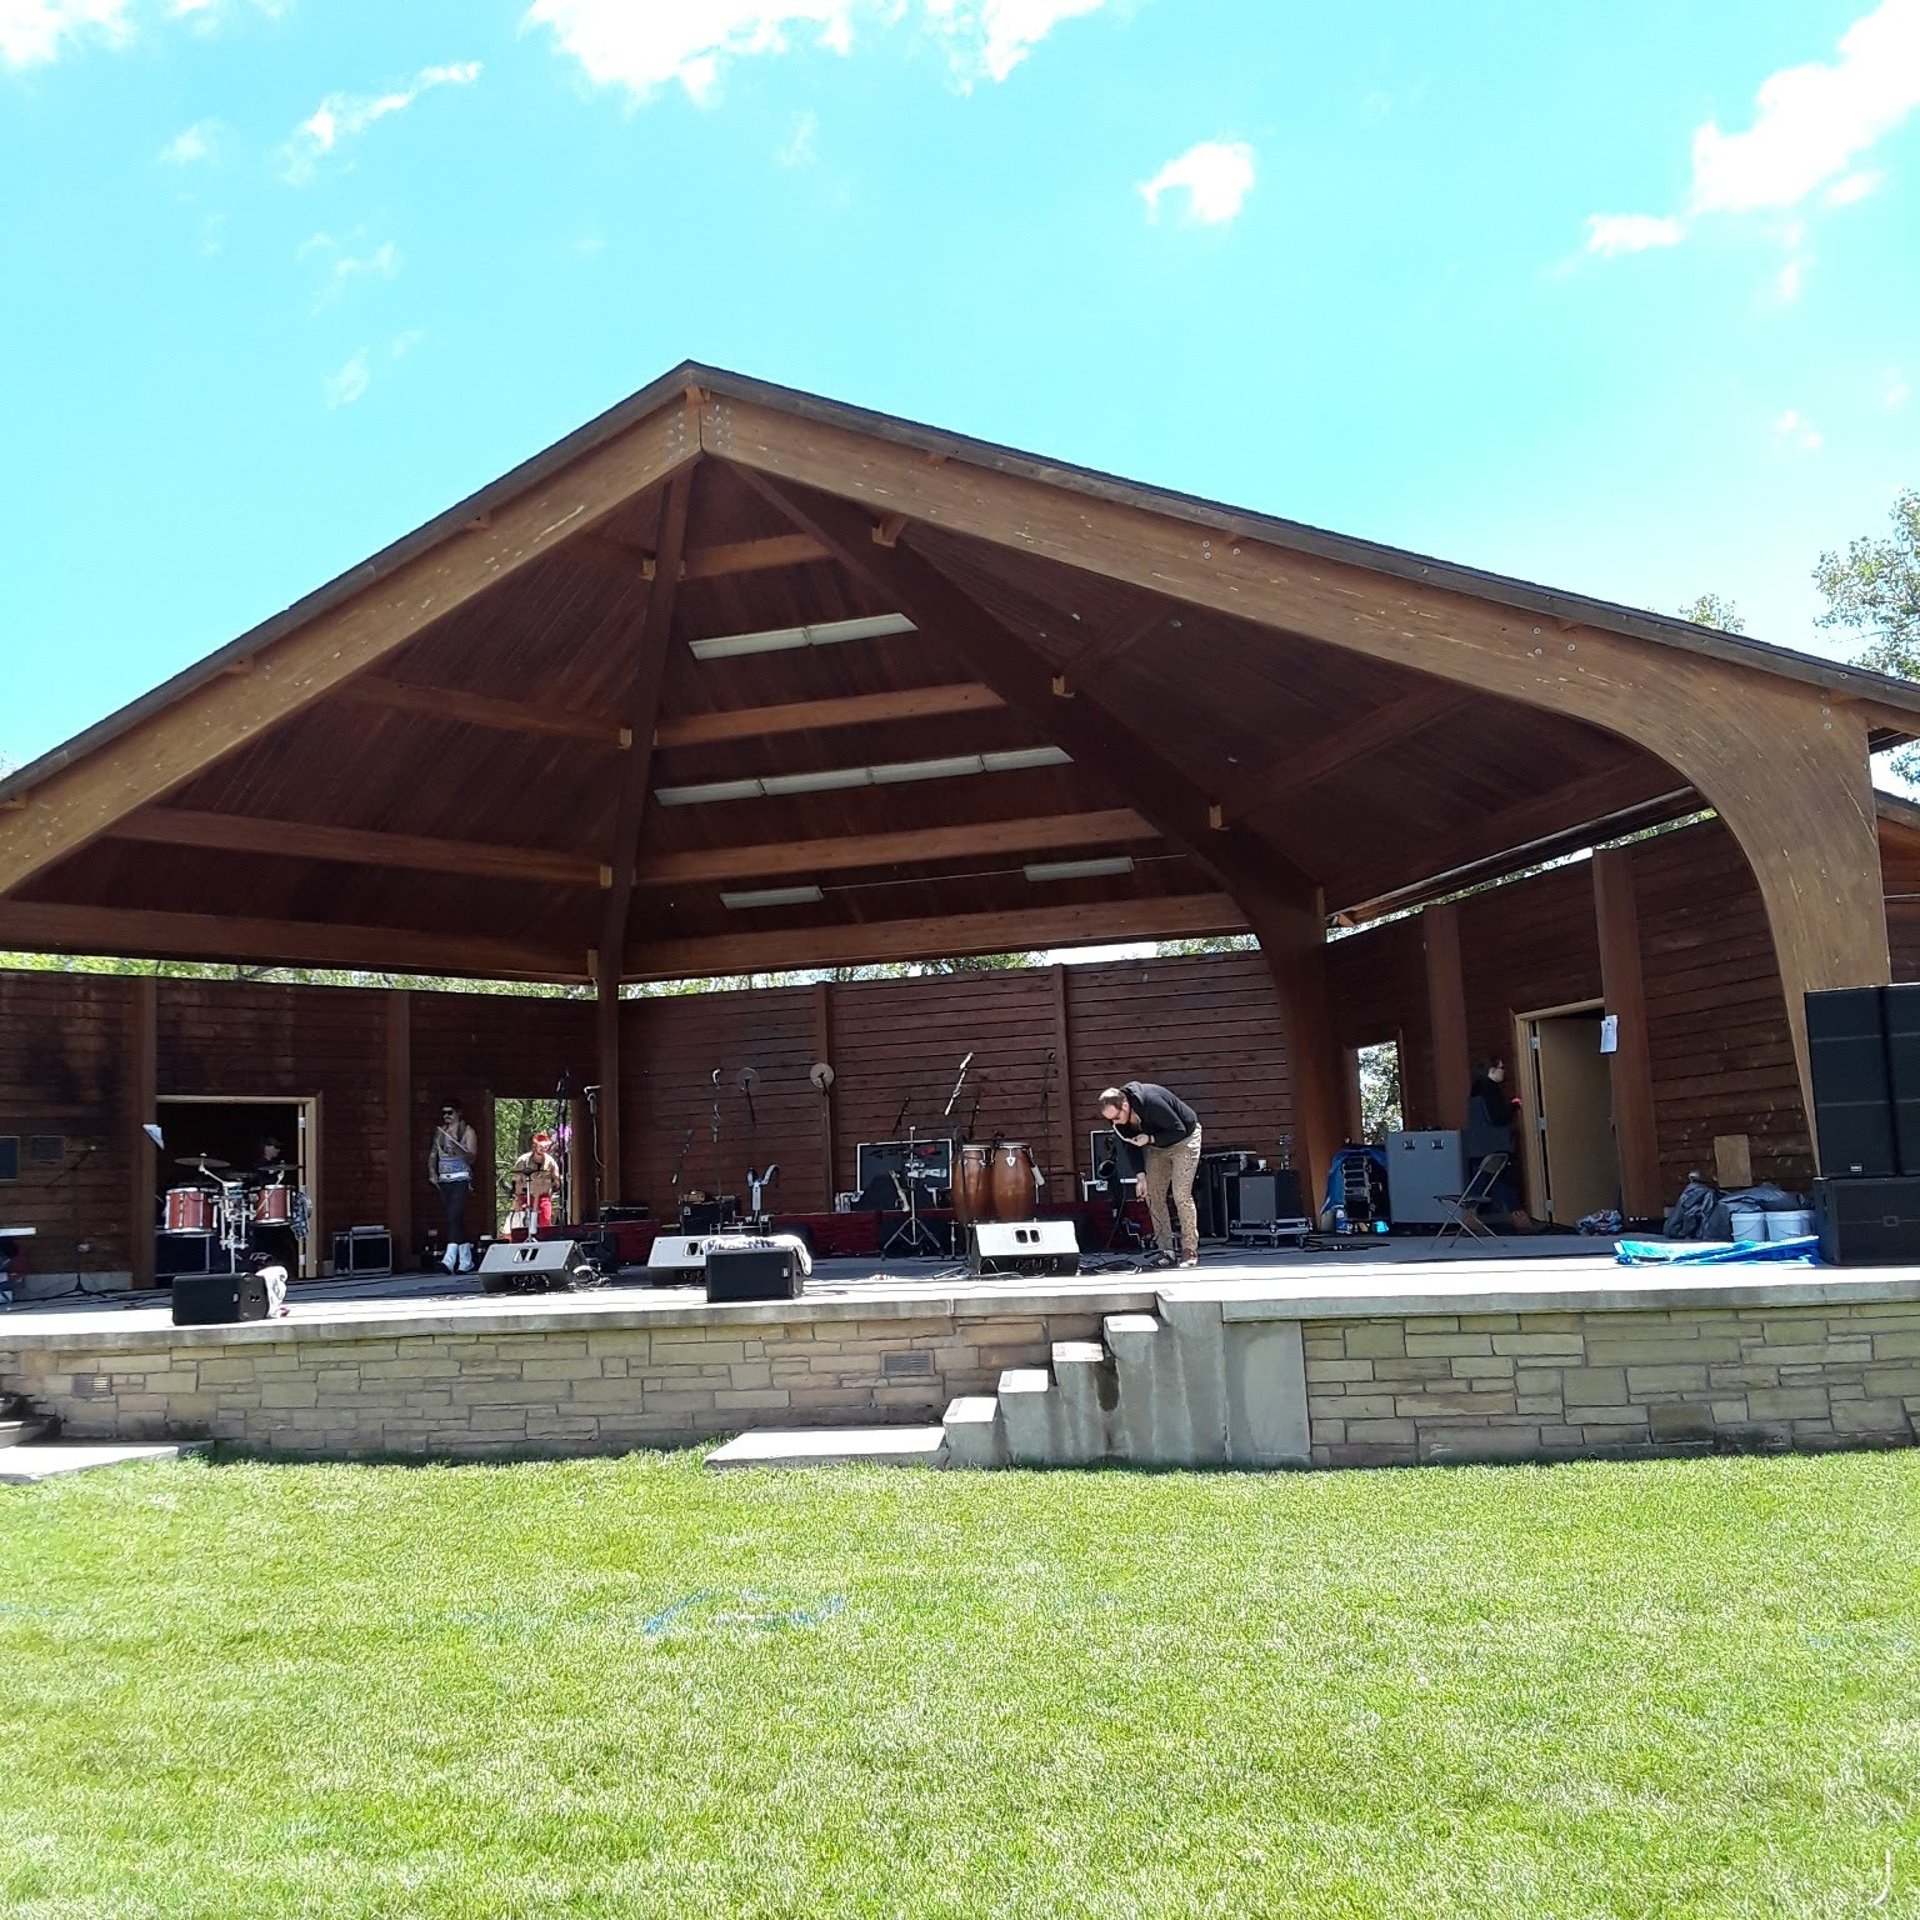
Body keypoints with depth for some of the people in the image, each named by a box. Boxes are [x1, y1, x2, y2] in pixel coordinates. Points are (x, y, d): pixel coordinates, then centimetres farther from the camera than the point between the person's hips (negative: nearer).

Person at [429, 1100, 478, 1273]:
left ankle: (450, 1259, -28)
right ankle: (466, 1261, 13)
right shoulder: (440, 1131, 17)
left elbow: (472, 1157, -7)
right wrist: (432, 1173, 3)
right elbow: (432, 1155, 18)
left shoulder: (467, 1132, 0)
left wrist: (456, 1147, -22)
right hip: (444, 1181, 6)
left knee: (454, 1218, -18)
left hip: (461, 1179, -6)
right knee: (456, 1220, 8)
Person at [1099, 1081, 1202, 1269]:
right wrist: (1140, 1175, -9)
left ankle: (1190, 1251, -7)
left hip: (1184, 1140, -7)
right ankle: (1167, 1251, 2)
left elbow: (1179, 1130, -28)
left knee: (1181, 1195, -14)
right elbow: (1131, 1145, -2)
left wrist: (1150, 1139, -35)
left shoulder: (1151, 1103, -38)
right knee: (1153, 1195, -3)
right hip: (1157, 1146, 7)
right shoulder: (1117, 1118, -16)